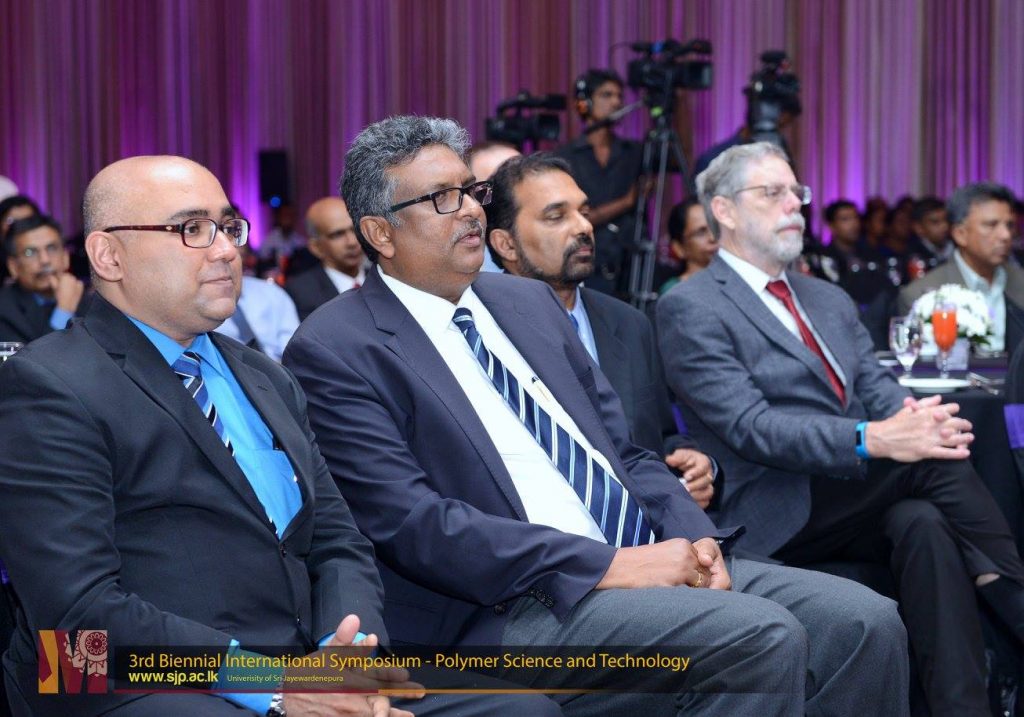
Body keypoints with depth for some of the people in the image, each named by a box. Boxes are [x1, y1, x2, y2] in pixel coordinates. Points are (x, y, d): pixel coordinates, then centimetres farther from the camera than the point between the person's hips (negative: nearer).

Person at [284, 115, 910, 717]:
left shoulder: (530, 301, 18)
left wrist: (694, 538, -2)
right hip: (511, 604, -7)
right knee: (761, 638, -27)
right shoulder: (336, 351, -4)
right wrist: (606, 564, -19)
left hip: (650, 560, 7)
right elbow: (410, 522, -15)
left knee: (865, 620, -11)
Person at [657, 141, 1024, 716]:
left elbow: (880, 388, 11)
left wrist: (914, 416, -16)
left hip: (863, 503, 6)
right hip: (779, 515, -6)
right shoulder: (691, 309, -4)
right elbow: (750, 427, -15)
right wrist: (874, 439, -28)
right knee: (935, 461, -27)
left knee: (926, 525, -29)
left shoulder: (831, 300, 22)